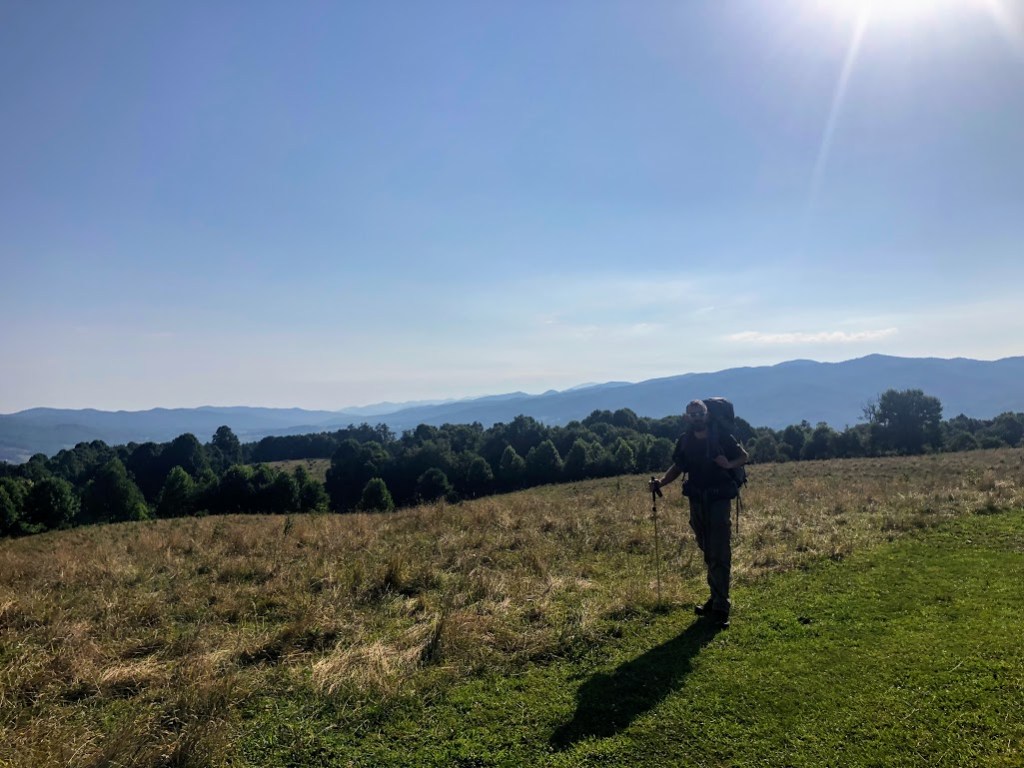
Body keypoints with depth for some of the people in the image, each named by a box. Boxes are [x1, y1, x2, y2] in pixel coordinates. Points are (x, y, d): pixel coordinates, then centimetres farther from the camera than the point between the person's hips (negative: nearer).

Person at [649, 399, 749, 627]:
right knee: (708, 554, 14)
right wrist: (660, 482, -7)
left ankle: (720, 608, -3)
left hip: (719, 501, -5)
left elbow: (744, 457, 4)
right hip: (697, 503, 5)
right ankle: (716, 600, 26)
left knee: (719, 555, -7)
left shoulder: (722, 437, -8)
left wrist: (729, 464, -17)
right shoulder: (685, 442, 3)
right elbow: (677, 467, 10)